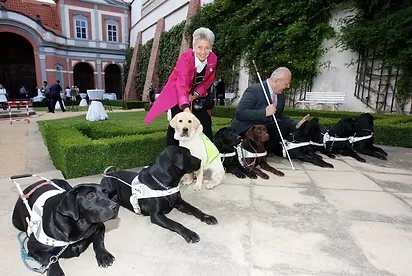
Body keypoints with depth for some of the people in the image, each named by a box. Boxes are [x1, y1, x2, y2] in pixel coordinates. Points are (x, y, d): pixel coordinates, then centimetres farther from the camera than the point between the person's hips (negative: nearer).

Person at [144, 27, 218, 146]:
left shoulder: (213, 58, -15)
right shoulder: (185, 58, -31)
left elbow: (208, 80, -1)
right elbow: (182, 85, -44)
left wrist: (196, 94, -18)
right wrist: (186, 107, -61)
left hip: (197, 93, 5)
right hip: (177, 93, -4)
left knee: (205, 121, 2)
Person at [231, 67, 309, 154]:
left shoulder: (281, 95, 6)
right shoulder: (254, 90, -19)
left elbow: (280, 116, 16)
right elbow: (239, 113, -28)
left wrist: (296, 125, -1)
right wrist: (265, 112, -33)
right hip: (246, 129, -7)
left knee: (286, 125, -11)